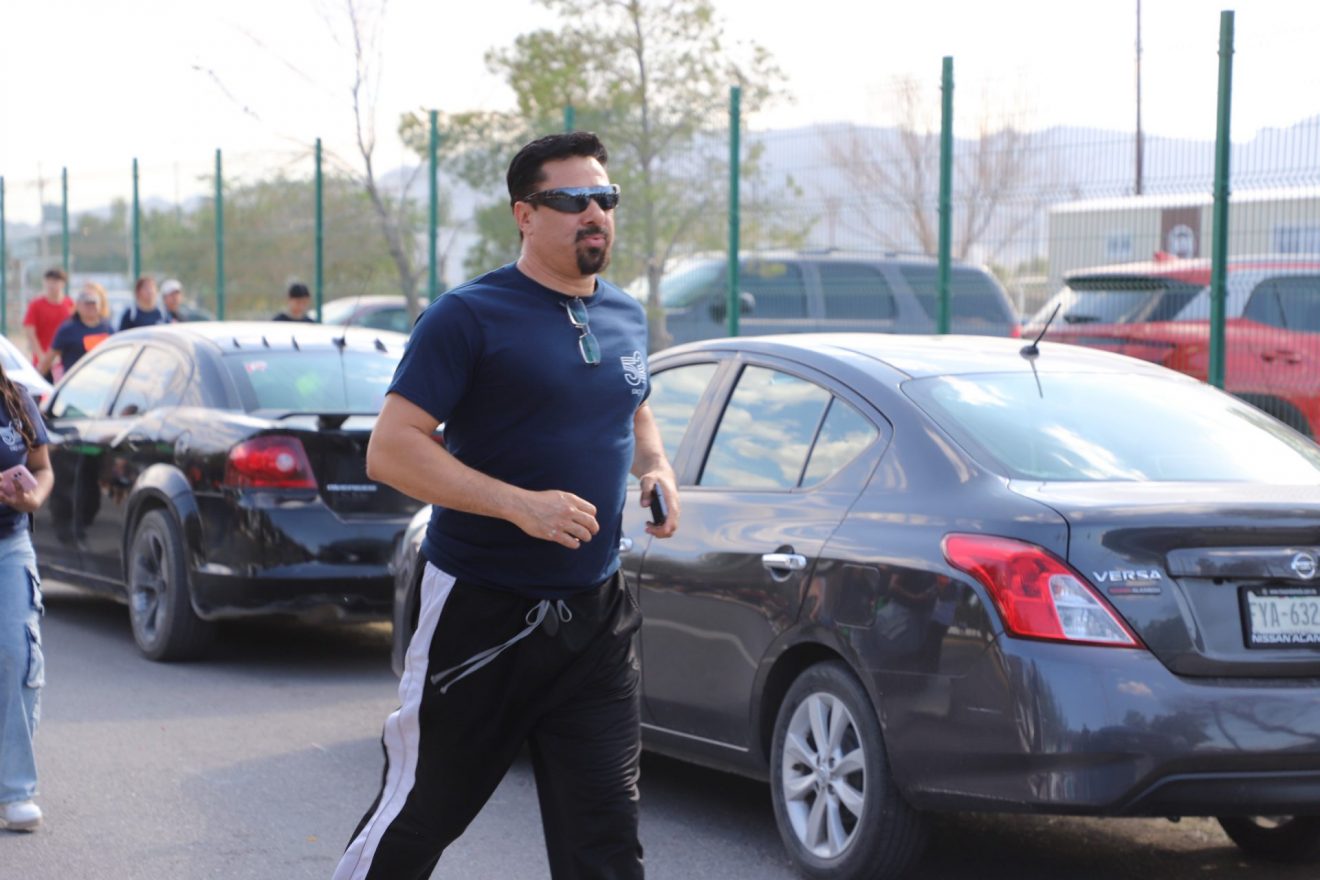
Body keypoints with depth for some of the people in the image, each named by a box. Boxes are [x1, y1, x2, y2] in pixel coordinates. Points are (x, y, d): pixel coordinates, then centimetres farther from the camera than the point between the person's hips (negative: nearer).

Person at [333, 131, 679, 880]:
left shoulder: (626, 317, 10)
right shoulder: (471, 317, -11)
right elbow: (390, 450, -17)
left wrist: (656, 468, 6)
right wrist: (519, 504, -26)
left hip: (596, 615, 5)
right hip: (481, 612, -5)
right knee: (418, 818, 7)